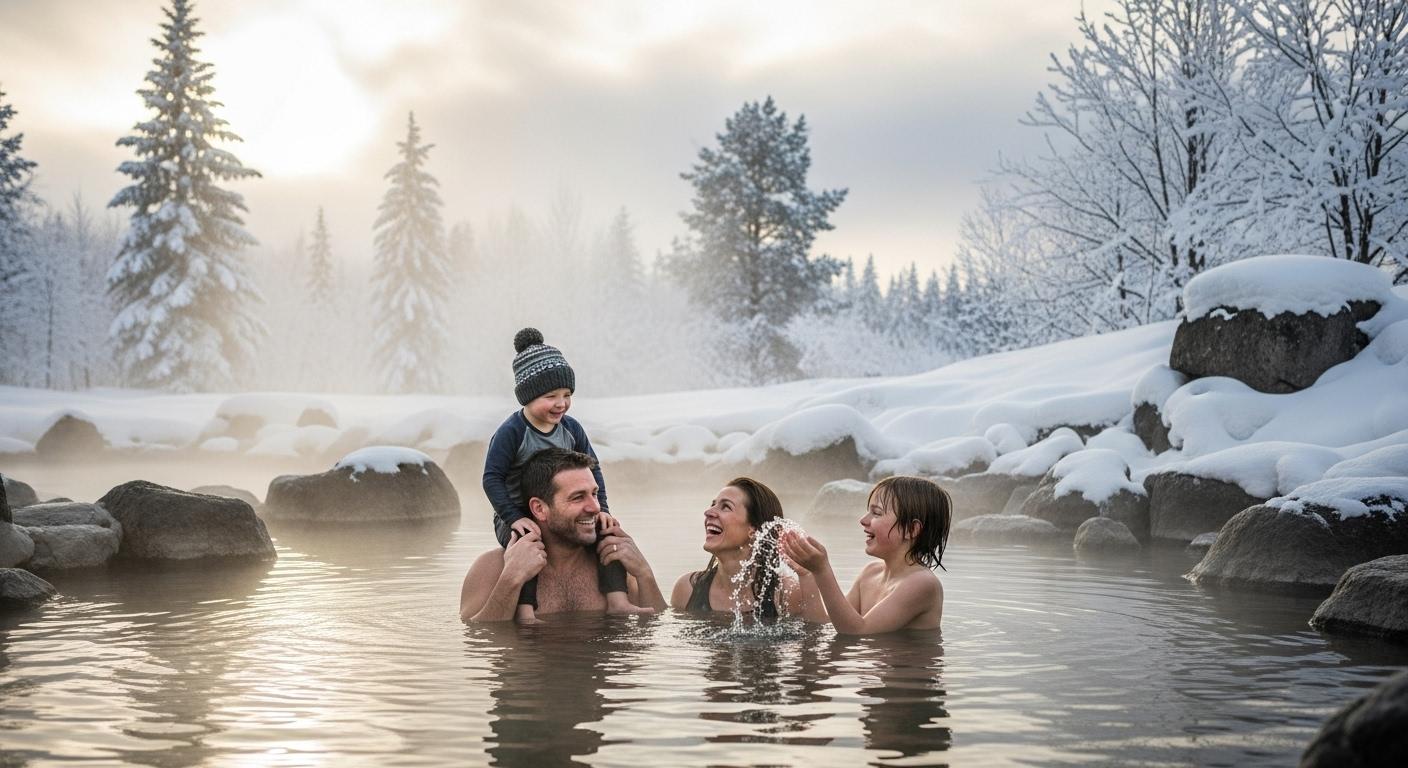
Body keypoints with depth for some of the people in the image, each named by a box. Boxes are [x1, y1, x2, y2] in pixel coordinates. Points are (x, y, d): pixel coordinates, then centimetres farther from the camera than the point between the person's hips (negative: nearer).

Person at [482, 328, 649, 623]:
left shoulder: (571, 429, 2)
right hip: (517, 516, -5)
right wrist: (514, 518, -24)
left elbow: (592, 469, 11)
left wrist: (600, 509, -2)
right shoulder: (511, 432, -15)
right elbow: (492, 477, -16)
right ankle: (525, 611, -38)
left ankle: (616, 601, -11)